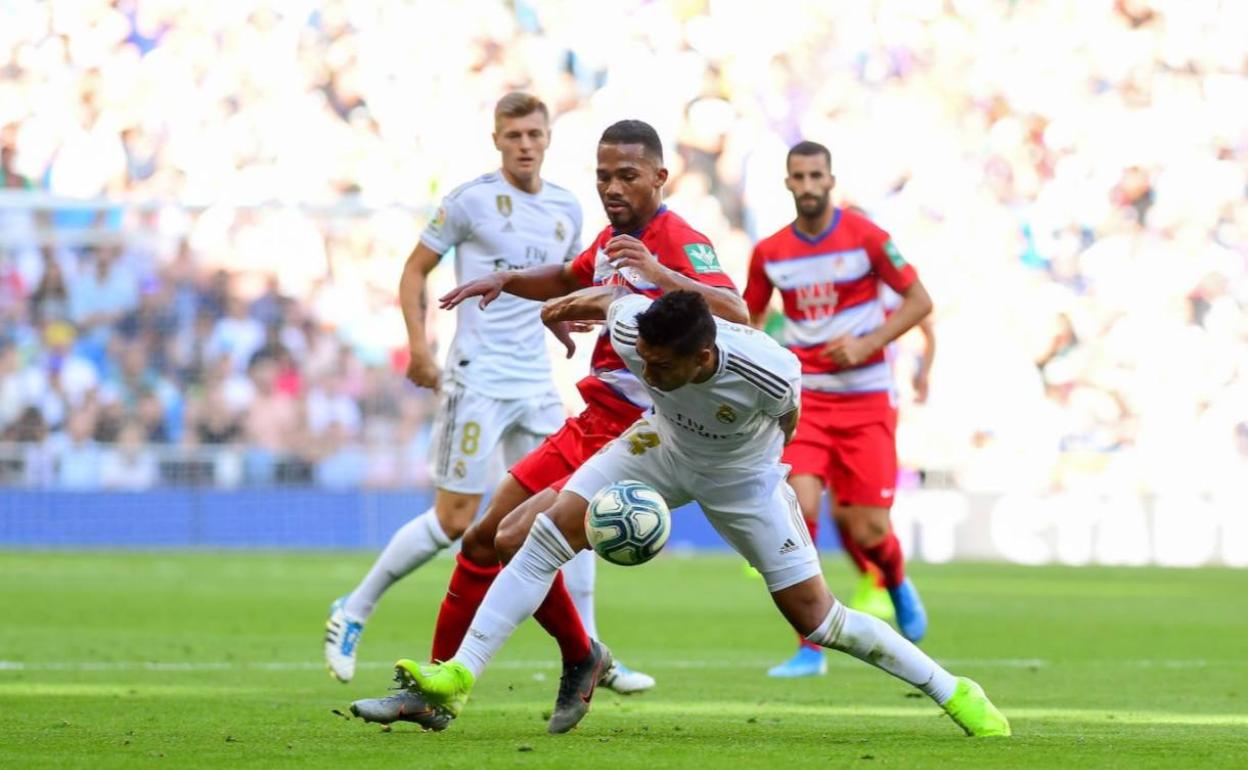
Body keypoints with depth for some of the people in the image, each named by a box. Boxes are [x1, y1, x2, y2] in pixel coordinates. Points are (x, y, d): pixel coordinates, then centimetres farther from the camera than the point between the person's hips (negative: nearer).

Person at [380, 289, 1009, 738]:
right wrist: (575, 302, 13)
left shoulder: (771, 374, -39)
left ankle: (951, 691, 13)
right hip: (663, 447, 3)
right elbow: (613, 298, -7)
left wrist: (750, 458, 4)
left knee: (816, 620, -5)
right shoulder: (633, 329, -33)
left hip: (742, 477, -3)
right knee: (542, 536, -15)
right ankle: (458, 676, -11)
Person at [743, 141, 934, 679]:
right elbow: (749, 317, 18)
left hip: (865, 401, -2)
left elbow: (918, 300, -2)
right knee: (800, 507, -19)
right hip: (805, 400, 2)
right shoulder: (769, 253, 3)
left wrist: (868, 344, -14)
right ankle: (810, 648, -11)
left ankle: (897, 584, 37)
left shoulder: (865, 237, -6)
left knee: (868, 531, -3)